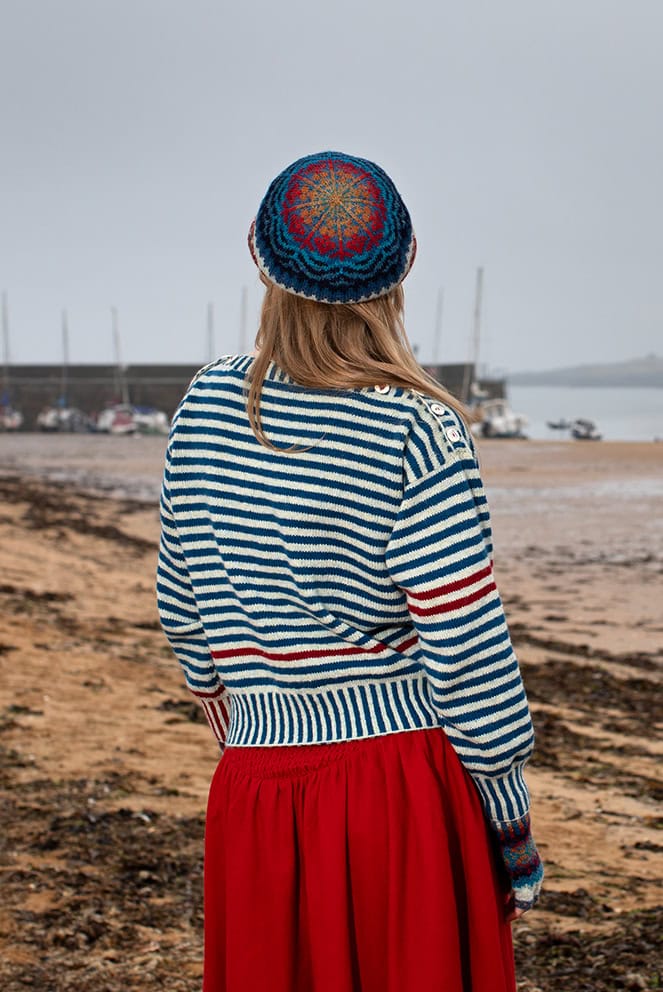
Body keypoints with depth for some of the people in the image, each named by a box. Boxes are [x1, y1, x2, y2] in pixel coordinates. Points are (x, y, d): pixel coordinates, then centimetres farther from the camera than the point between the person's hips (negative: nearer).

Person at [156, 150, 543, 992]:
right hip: (407, 787, -3)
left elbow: (181, 607, 12)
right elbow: (465, 648, -12)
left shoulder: (208, 405, 1)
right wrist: (513, 829, 0)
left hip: (258, 792, 4)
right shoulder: (417, 430, -12)